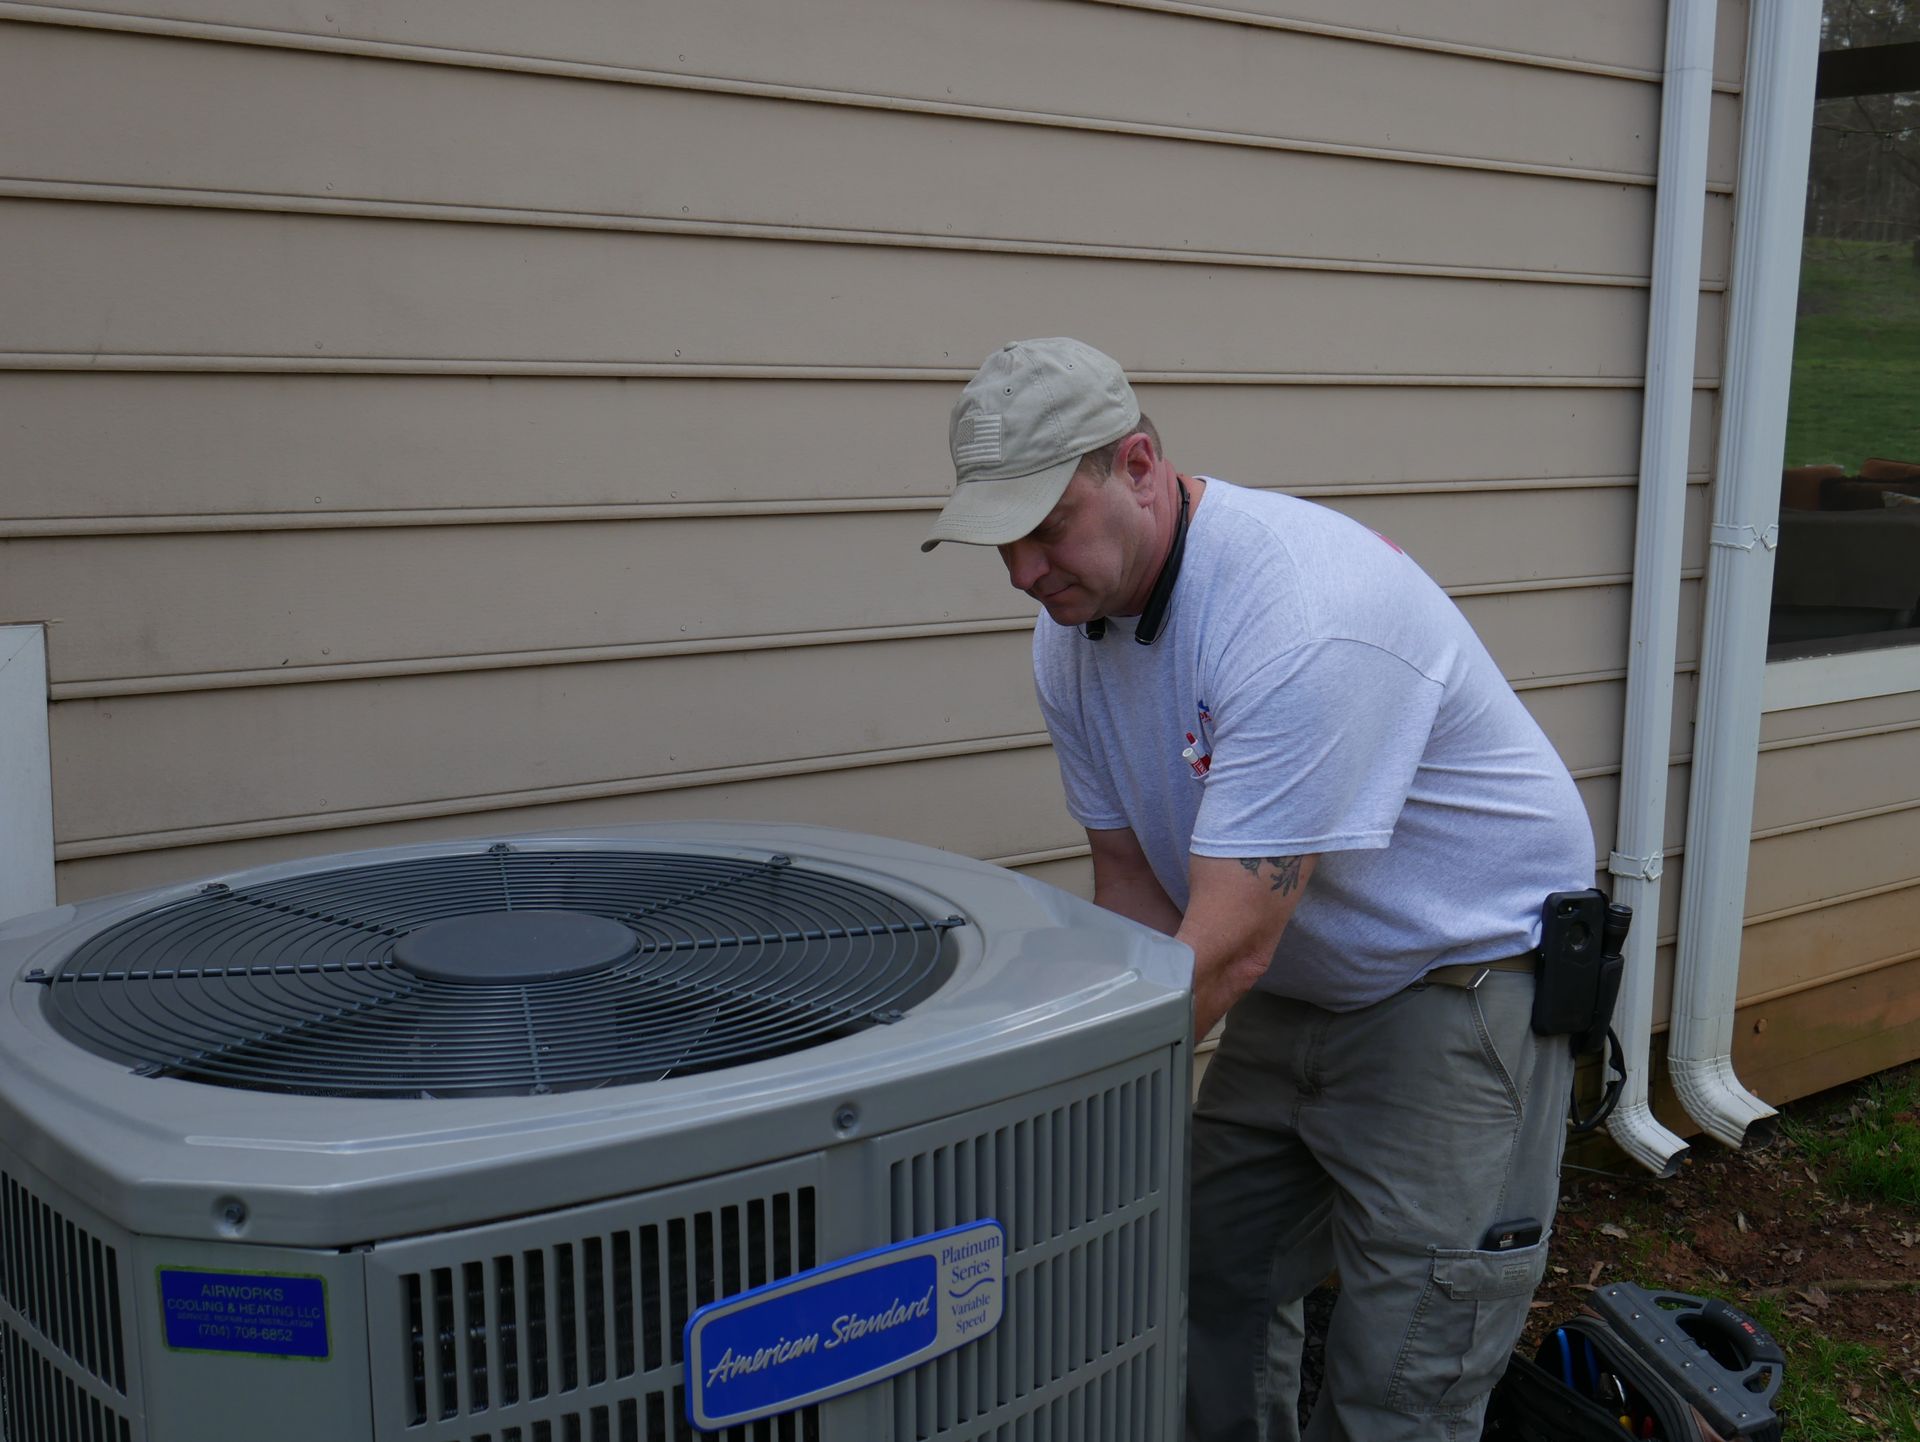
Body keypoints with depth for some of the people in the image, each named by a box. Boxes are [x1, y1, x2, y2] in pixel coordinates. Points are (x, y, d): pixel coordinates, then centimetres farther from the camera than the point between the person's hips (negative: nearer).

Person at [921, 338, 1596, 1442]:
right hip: (1298, 980, 7)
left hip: (1469, 972, -7)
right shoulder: (1075, 626, -5)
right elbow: (1132, 886, 0)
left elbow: (1228, 948, -32)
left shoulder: (1303, 611, -32)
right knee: (1212, 1287, 11)